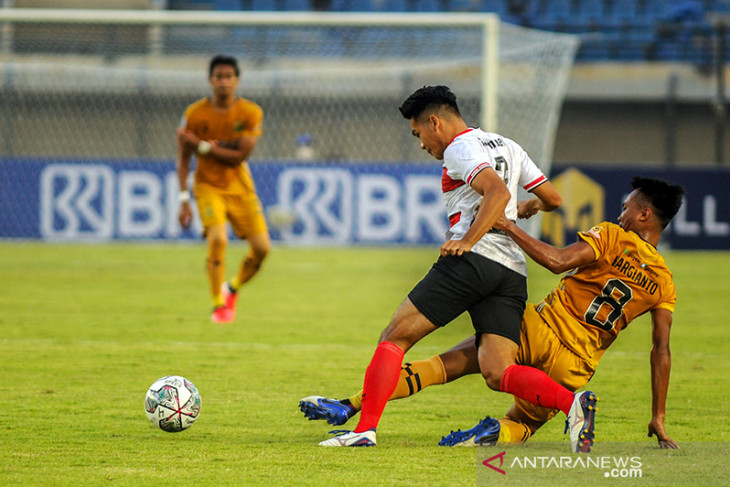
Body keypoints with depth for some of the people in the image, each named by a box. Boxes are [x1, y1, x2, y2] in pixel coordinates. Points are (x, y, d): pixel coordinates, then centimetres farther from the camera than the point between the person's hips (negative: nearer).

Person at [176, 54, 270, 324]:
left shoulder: (250, 113, -9)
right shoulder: (195, 114, -10)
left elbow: (239, 157, -15)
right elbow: (183, 159, -4)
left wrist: (204, 146, -22)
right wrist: (184, 198, -11)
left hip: (240, 187, 2)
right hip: (208, 186, -2)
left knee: (262, 247, -5)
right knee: (218, 239, -24)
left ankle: (232, 288, 23)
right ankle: (218, 305, -11)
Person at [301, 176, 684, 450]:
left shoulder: (611, 237, -2)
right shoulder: (664, 284, 10)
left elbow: (558, 261, -18)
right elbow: (661, 351, 7)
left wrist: (509, 227, -13)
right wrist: (658, 419, 10)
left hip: (539, 331, -3)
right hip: (575, 368, 3)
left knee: (446, 364, 1)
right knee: (523, 424, 22)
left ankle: (349, 407, -8)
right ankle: (498, 433, -16)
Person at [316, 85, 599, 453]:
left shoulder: (459, 148, 0)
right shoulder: (508, 147, 24)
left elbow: (499, 192, -17)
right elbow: (552, 198, 27)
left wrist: (467, 241, -22)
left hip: (472, 258, -7)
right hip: (513, 270, 7)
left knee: (394, 337, 1)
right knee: (497, 374, -3)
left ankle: (365, 429, -9)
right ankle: (572, 402, -28)